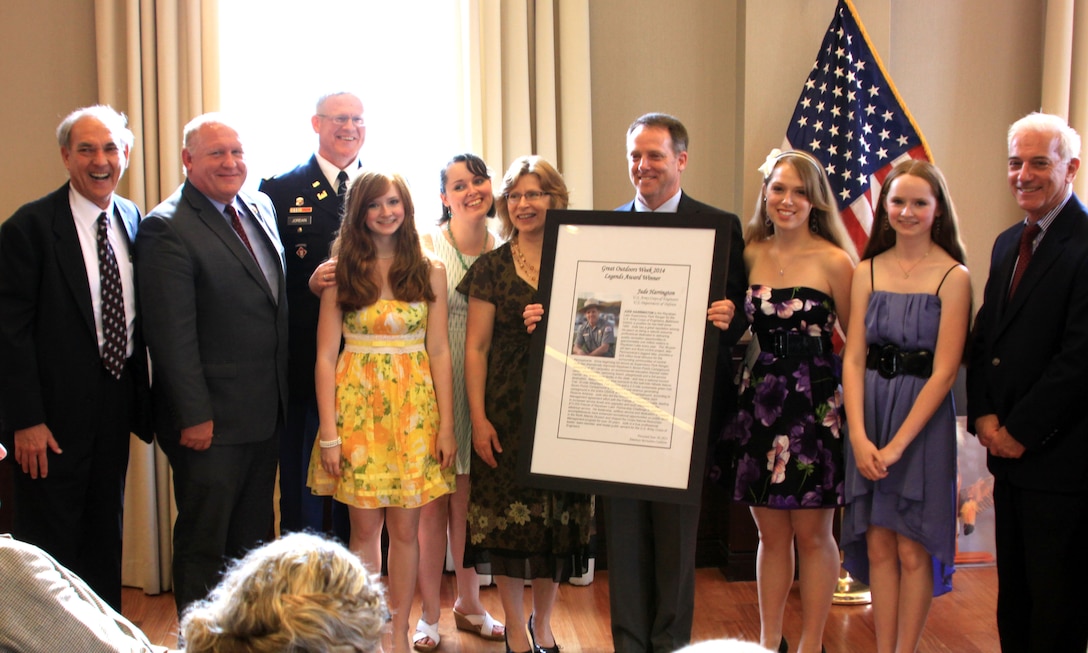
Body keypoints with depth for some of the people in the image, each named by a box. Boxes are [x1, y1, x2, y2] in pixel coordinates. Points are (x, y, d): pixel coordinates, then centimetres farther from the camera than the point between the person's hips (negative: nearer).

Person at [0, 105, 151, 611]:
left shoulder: (133, 221, 5)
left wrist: (141, 399, 6)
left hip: (116, 406, 6)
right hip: (55, 416, -6)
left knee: (106, 535, 17)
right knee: (51, 540, 6)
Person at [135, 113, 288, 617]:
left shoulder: (261, 207, 9)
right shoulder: (167, 228, -14)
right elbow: (172, 334, -17)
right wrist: (194, 417, -18)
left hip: (266, 413, 8)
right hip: (211, 422, -7)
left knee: (253, 538, 17)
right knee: (204, 544, 6)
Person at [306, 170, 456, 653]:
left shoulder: (430, 272, 4)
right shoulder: (341, 272, 1)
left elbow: (439, 352, 4)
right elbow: (326, 356, -1)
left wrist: (446, 426, -2)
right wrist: (329, 433, -7)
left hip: (413, 411, 1)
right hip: (358, 408, -1)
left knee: (405, 527, 5)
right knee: (365, 526, 5)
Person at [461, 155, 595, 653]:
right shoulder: (492, 267, 2)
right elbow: (476, 346, 1)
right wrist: (478, 418, -5)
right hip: (507, 408, -1)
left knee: (558, 516, 7)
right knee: (510, 517, 3)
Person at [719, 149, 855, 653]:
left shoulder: (833, 262, -8)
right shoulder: (749, 254, 5)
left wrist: (852, 409, -7)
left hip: (815, 406, -4)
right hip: (760, 401, 4)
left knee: (812, 534, 5)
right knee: (771, 533, 13)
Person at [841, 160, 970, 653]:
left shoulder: (953, 276, -8)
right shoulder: (867, 271, 4)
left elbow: (944, 371, -12)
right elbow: (853, 359, 0)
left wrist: (897, 444, -15)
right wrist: (859, 436, -11)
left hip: (923, 419, -3)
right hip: (869, 414, 3)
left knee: (912, 549, 3)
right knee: (878, 545, 8)